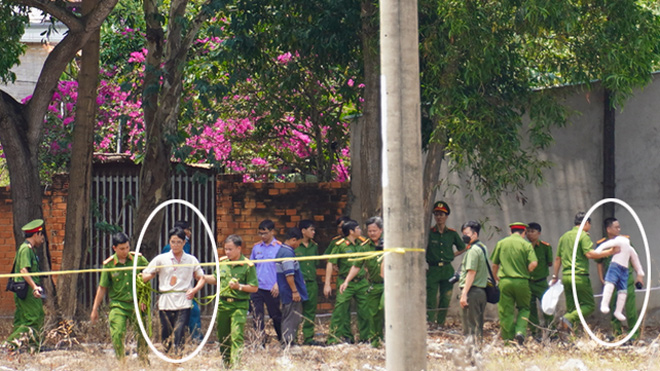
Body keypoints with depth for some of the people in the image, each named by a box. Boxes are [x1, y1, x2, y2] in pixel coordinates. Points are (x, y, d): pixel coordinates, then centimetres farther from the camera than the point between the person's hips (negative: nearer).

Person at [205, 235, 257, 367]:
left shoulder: (248, 265, -8)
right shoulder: (222, 262, 8)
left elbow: (254, 288, -6)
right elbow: (216, 279, 22)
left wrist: (239, 286, -18)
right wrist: (203, 277, 7)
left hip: (239, 306, -6)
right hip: (222, 304, 6)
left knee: (236, 336, -14)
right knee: (223, 337, 12)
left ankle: (235, 364, -17)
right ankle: (225, 364, 25)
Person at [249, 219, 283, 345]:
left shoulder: (279, 247, -2)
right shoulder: (256, 248, 10)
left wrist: (278, 284, -14)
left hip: (272, 289, -3)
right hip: (256, 288, 3)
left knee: (276, 316, 8)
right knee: (257, 317, -4)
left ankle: (283, 340, 24)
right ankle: (260, 343, -2)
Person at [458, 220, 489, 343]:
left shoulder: (473, 250, -13)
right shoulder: (483, 247, 16)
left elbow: (471, 273, -19)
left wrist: (464, 294, -20)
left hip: (472, 291, -9)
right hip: (482, 290, 9)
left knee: (469, 325, -6)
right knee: (478, 323, 12)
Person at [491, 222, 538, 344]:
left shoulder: (501, 243, 8)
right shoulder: (526, 244, 0)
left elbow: (494, 264, 12)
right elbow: (533, 263, -11)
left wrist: (495, 277, 28)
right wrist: (525, 272, 8)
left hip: (505, 281, 1)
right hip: (521, 281, -1)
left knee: (506, 311, 7)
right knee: (524, 308, 14)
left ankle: (508, 337, 8)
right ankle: (520, 331, -7)